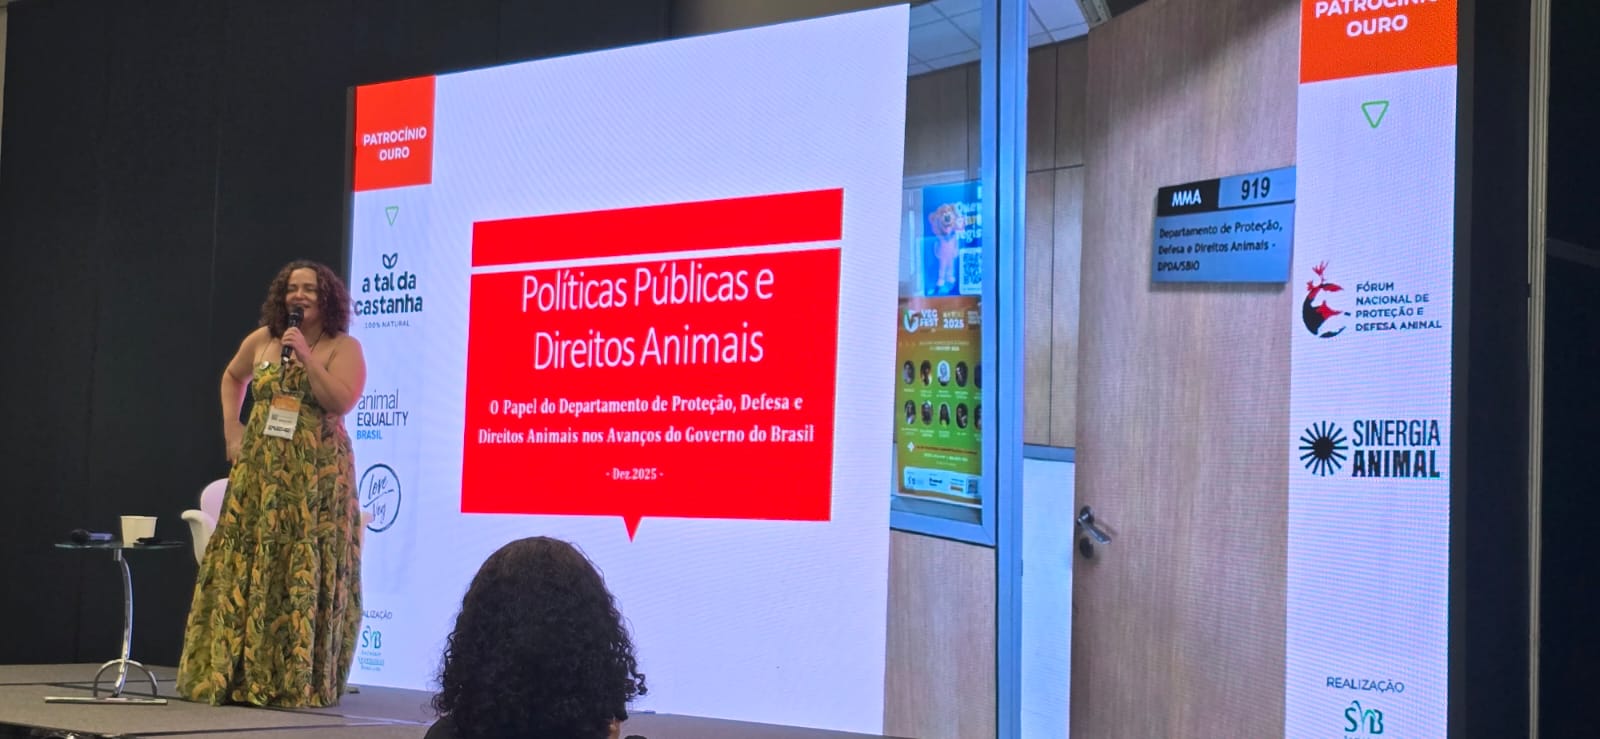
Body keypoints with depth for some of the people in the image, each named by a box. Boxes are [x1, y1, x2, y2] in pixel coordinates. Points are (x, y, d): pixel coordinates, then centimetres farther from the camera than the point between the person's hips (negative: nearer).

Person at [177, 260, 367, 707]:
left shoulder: (344, 348, -3)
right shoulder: (262, 340, 9)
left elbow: (341, 403, -16)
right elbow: (232, 377, 26)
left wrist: (307, 358, -19)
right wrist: (231, 428, 14)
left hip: (316, 476, -4)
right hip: (260, 471, 4)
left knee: (303, 573, -4)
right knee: (245, 566, 3)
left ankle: (298, 680, 1)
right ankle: (235, 673, 9)